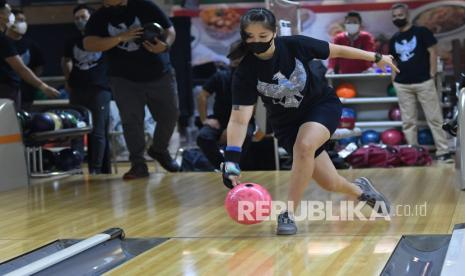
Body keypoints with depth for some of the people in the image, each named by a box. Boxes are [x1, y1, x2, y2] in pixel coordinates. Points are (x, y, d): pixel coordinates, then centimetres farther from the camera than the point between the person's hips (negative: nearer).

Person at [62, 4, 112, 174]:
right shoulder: (71, 42, 12)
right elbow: (66, 61, 27)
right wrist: (68, 80, 18)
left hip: (99, 89, -4)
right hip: (77, 90, 4)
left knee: (98, 132, -3)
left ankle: (96, 170, -1)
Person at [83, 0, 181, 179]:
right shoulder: (99, 18, -1)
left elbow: (169, 30, -2)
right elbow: (88, 44, -16)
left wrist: (165, 45, -26)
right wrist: (120, 38, -25)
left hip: (160, 75, 1)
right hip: (124, 79, 0)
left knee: (170, 115, 6)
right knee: (131, 120, -7)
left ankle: (159, 150, 31)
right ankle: (138, 164, 0)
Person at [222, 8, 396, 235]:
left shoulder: (294, 45, -22)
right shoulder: (245, 73, -24)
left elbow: (335, 51, -6)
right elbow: (239, 120, -30)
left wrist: (375, 57, 2)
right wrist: (231, 160, -43)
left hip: (323, 105, -1)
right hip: (286, 123, 1)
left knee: (304, 146, -34)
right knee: (330, 184, 1)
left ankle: (289, 214, -21)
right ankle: (360, 190, 37)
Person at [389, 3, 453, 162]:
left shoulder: (421, 32, -2)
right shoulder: (394, 40, 12)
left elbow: (433, 52, -4)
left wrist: (432, 74, -9)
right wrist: (394, 77, 7)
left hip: (424, 82, -5)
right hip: (402, 85, 5)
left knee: (435, 118, -3)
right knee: (408, 121, 6)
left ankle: (443, 152, -1)